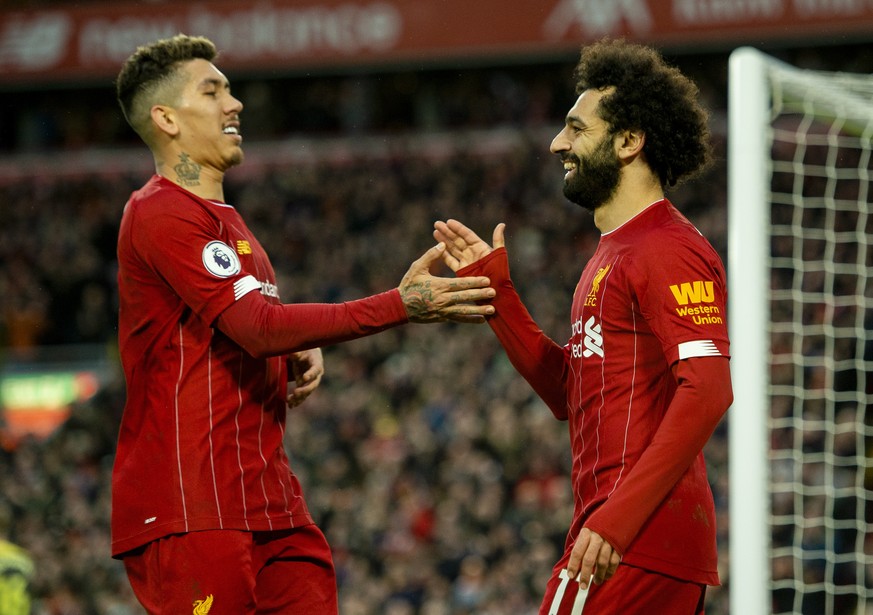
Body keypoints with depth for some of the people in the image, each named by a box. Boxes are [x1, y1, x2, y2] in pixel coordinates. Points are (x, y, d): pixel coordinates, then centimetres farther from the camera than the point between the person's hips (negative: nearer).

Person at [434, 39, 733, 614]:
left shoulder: (669, 251, -11)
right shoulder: (615, 253, 22)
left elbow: (708, 389, -23)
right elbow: (569, 393, 24)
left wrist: (619, 515, -29)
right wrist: (495, 289, 17)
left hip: (632, 543, -10)